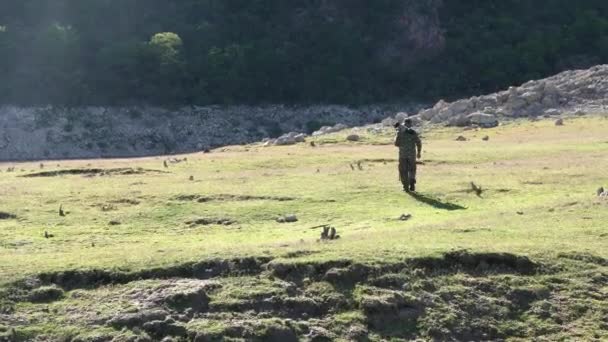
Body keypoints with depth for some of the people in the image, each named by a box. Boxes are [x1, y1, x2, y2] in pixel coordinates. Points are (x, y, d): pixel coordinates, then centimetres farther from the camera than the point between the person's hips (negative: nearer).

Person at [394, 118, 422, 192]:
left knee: (403, 171, 8)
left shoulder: (400, 132, -6)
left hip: (403, 154, -1)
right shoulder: (413, 132, -1)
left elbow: (396, 144, -4)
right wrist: (419, 152, 14)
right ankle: (412, 185, 3)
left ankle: (406, 187, 4)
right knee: (412, 170, 16)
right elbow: (419, 143, 0)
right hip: (412, 154, 1)